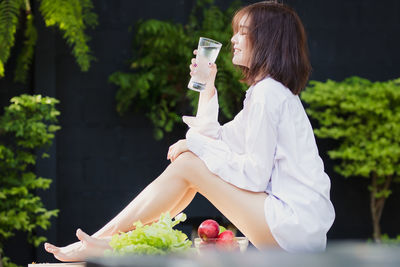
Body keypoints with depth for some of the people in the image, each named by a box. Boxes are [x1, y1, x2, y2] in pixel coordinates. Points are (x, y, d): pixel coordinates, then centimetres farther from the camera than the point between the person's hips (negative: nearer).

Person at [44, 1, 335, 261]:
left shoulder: (268, 94, -13)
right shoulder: (266, 90, 19)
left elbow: (255, 174, -17)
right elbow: (217, 139, 19)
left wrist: (197, 145, -7)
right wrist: (207, 86, 13)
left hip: (296, 227, -10)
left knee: (187, 164, -8)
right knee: (193, 159, 9)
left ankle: (107, 240, 0)